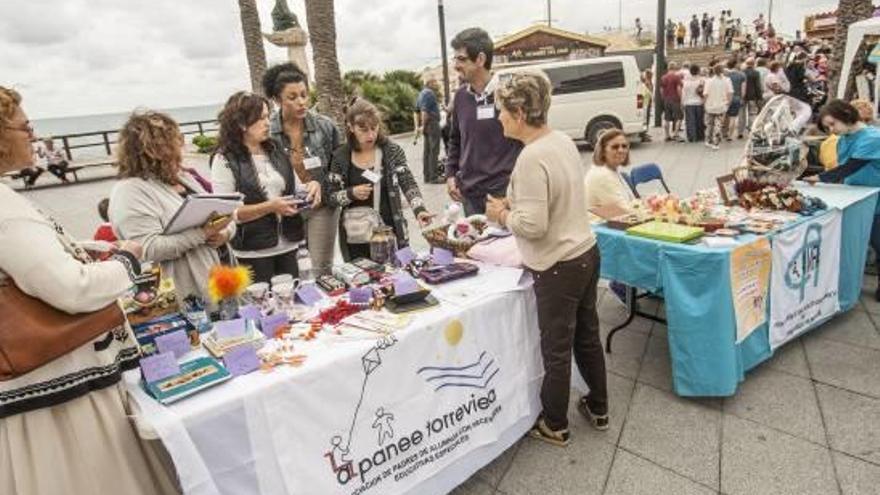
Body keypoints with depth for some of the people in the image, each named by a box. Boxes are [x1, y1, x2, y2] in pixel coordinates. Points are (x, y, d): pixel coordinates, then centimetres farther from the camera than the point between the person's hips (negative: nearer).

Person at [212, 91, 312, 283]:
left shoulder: (276, 152, 9)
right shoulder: (225, 161, -8)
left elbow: (295, 189, 17)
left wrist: (311, 187, -6)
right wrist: (270, 207, -20)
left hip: (288, 245, 5)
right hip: (253, 253, -5)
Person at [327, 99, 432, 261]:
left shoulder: (392, 151, -3)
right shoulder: (341, 157, -2)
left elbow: (408, 184, -10)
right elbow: (331, 197, 3)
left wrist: (419, 210, -27)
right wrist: (351, 193, -16)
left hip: (391, 234, 0)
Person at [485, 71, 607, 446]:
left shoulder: (531, 158, -24)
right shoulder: (563, 140, 4)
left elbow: (532, 225, -27)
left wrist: (502, 215, -9)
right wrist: (516, 202, 9)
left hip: (559, 267, -9)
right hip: (585, 253, 9)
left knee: (556, 349, 9)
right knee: (587, 336, 22)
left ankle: (555, 426, 29)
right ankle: (598, 409, 41)